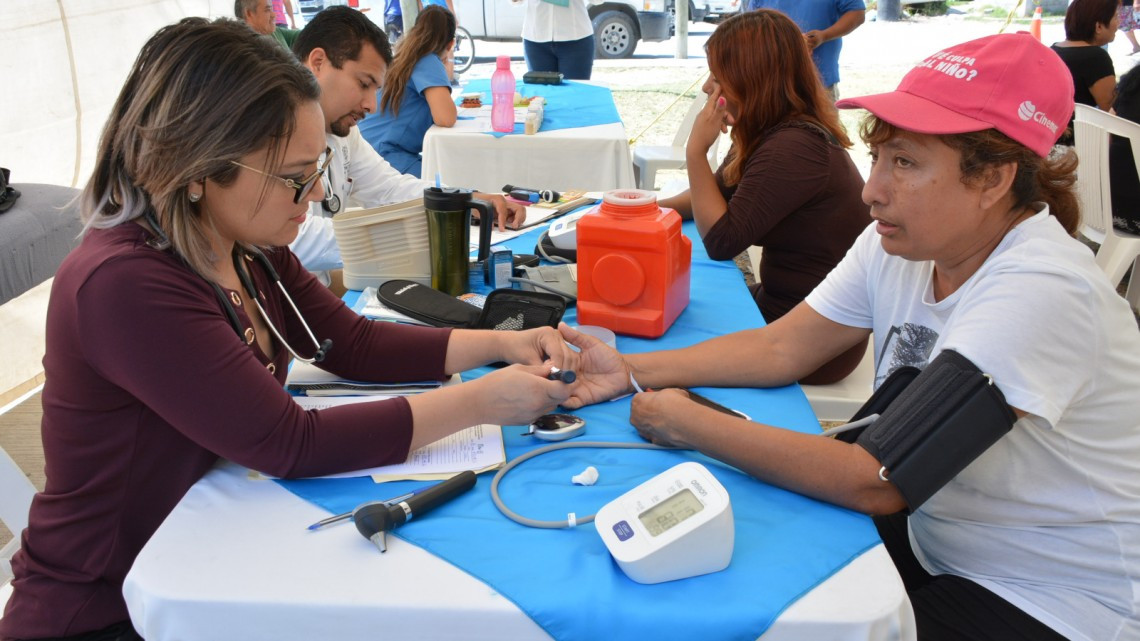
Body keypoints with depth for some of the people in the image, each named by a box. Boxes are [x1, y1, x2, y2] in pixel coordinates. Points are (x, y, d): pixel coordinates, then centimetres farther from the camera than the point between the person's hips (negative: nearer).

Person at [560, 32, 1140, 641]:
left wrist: (688, 423, -27)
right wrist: (632, 370, -12)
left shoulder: (1037, 290, -31)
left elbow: (877, 481, -33)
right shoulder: (901, 241, -7)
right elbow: (781, 348, -3)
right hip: (934, 536, 6)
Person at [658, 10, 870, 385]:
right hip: (782, 303, 9)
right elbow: (721, 196, 16)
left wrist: (696, 149, -19)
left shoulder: (791, 149, -27)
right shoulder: (777, 133, 4)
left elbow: (721, 241, -22)